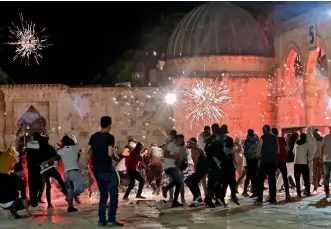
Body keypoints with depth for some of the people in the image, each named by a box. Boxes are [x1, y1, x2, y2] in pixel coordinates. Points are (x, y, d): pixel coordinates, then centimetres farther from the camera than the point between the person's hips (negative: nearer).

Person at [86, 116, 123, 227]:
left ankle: (101, 220, 12)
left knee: (103, 195, 14)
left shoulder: (94, 136, 8)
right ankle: (111, 219, -3)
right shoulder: (109, 137, -11)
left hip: (97, 170, 7)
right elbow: (110, 154, -19)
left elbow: (88, 151, 11)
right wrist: (114, 154, 2)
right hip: (107, 169, -7)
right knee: (113, 195, 2)